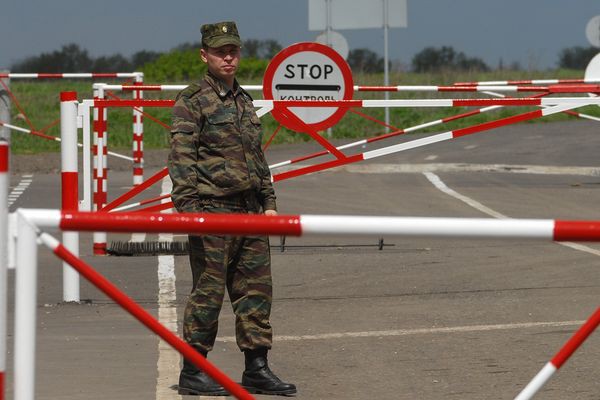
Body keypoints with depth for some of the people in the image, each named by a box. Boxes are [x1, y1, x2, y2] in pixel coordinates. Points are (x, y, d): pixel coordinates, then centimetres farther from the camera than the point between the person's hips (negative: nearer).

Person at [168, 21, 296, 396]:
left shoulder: (245, 101, 17)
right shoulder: (191, 101, -6)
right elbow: (181, 159, -12)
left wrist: (269, 203, 17)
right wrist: (188, 208, -20)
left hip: (250, 210, 7)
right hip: (212, 209, -7)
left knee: (256, 289, 7)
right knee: (209, 291, -4)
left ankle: (257, 369, 12)